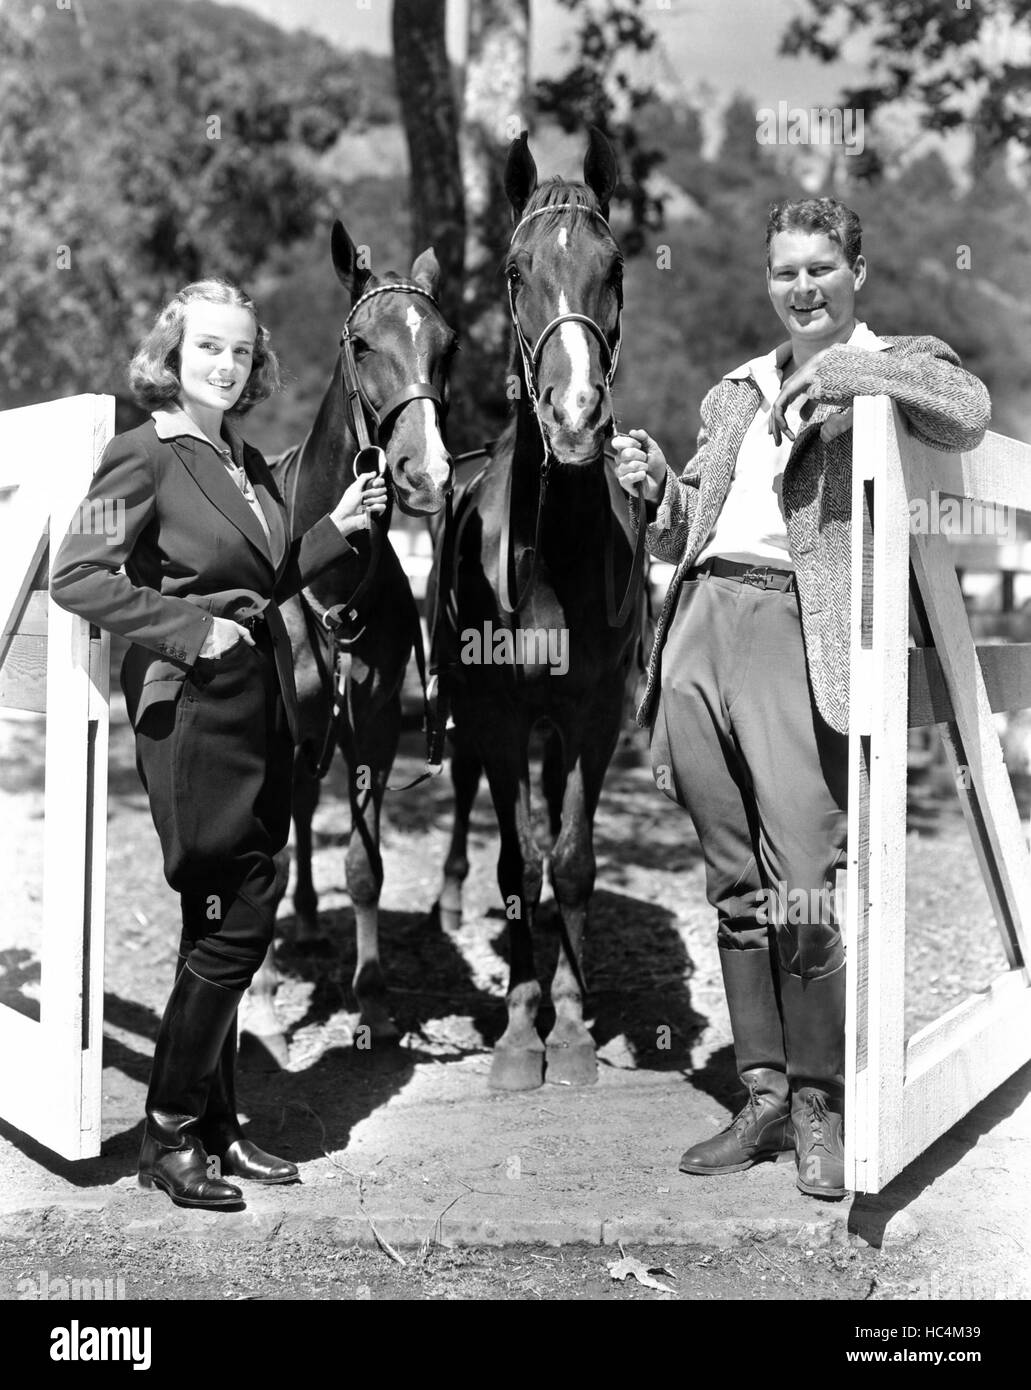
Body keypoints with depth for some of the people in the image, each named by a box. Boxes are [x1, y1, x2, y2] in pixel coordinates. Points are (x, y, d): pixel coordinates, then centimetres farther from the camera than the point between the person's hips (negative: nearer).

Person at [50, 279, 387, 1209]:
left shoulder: (249, 463, 15)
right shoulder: (145, 456, -8)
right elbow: (78, 576, -15)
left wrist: (339, 529, 12)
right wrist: (190, 629, -20)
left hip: (263, 707, 8)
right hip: (194, 709, -8)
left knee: (233, 925, 12)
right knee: (233, 924, -6)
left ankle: (215, 1127, 23)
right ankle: (170, 1136, 8)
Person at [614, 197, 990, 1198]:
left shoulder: (892, 368, 9)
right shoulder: (735, 392, 25)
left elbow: (969, 416, -13)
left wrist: (849, 372, -19)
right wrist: (656, 486, 6)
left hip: (799, 637, -5)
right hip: (699, 634, 6)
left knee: (802, 898, -12)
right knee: (736, 893, 9)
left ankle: (821, 1107, 6)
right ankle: (763, 1101, 19)